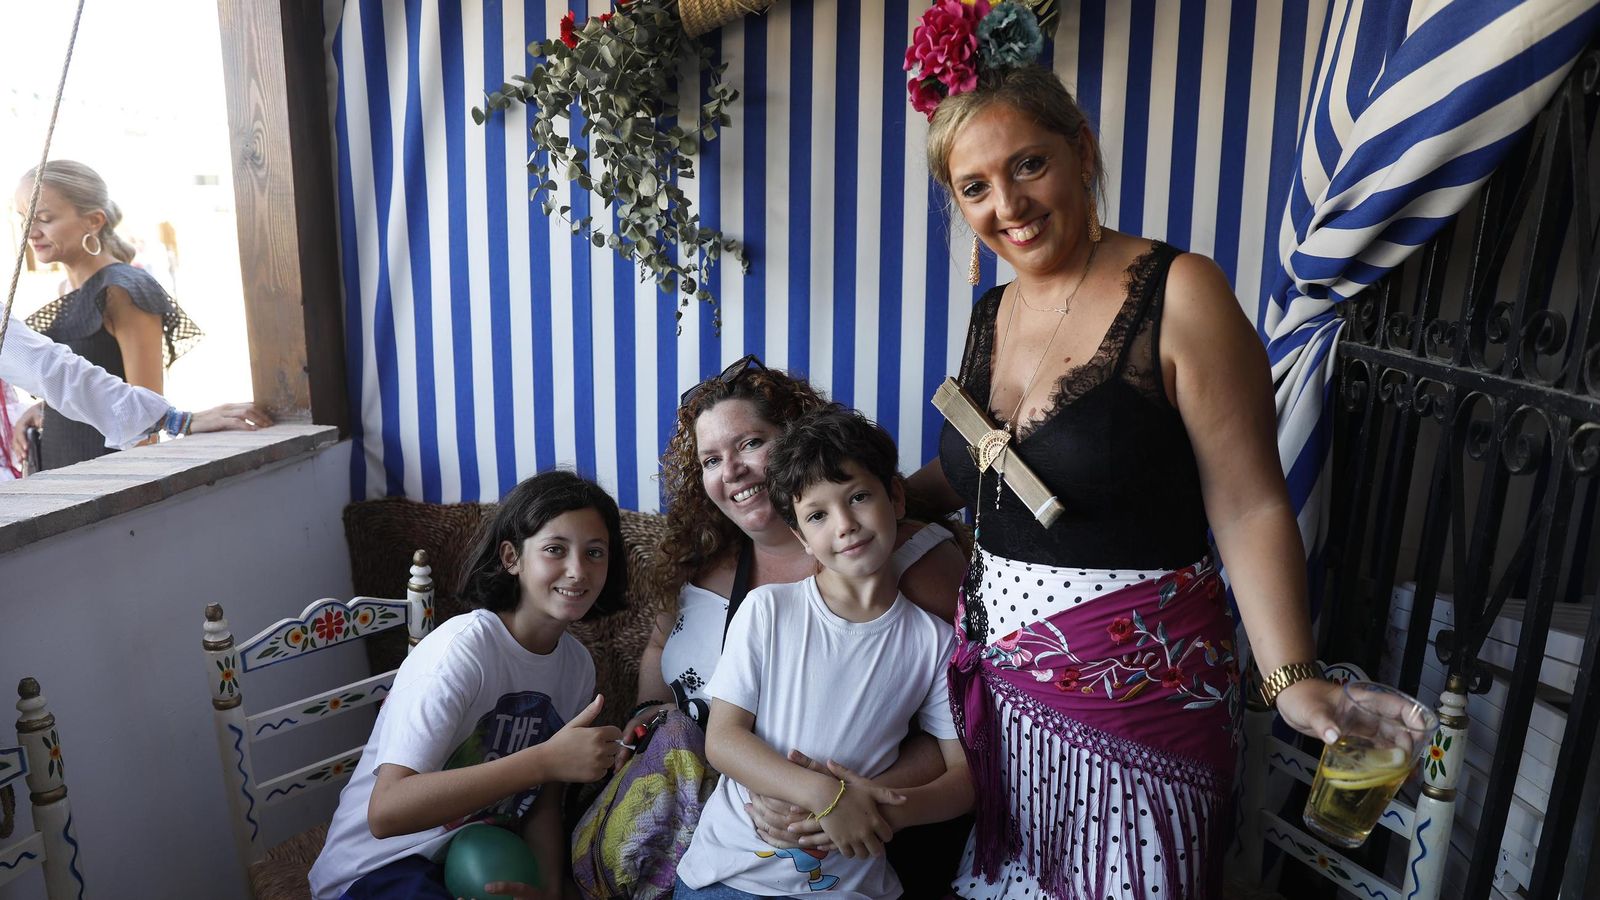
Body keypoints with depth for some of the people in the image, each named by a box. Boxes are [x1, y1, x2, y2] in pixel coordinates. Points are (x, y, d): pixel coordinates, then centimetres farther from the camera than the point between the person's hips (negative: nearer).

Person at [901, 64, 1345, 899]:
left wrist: (1291, 679, -25)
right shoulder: (992, 314, 5)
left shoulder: (1177, 294, -14)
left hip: (1136, 681, -6)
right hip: (999, 668, 6)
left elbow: (1249, 507, -15)